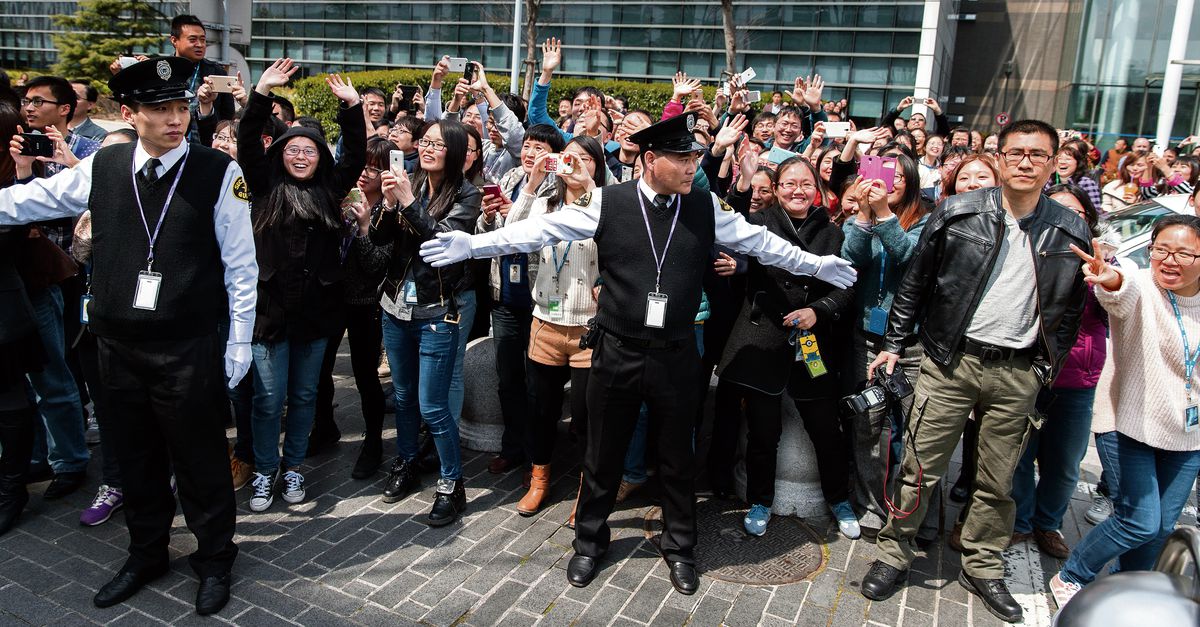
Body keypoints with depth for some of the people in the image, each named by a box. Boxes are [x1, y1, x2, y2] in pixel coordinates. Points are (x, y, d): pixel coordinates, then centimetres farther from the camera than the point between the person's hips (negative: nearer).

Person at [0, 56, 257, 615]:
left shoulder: (218, 172, -9)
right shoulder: (101, 167, 1)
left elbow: (241, 262, -6)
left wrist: (240, 341, -5)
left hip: (188, 348, -4)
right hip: (118, 344, 4)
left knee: (199, 459, 8)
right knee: (137, 458, 19)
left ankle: (214, 559, 30)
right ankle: (146, 554, 39)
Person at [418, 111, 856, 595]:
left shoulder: (707, 207, 0)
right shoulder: (607, 202, -7)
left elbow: (761, 242, 9)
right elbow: (542, 229, -9)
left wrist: (815, 265, 10)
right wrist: (473, 244, -15)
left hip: (676, 356, 2)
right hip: (617, 352, -1)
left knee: (677, 457, 16)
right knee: (602, 455, 14)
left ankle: (679, 547, 38)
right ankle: (589, 541, 37)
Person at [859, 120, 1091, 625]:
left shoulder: (1070, 232, 4)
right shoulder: (957, 213, -2)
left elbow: (1070, 309, 11)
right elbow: (914, 283, 2)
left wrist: (1045, 369, 6)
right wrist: (894, 344, 1)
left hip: (1018, 372, 2)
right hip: (950, 360, -2)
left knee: (998, 481, 13)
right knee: (921, 468, 2)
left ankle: (982, 568, 31)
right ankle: (894, 555, 20)